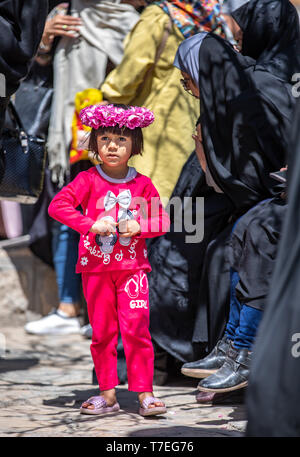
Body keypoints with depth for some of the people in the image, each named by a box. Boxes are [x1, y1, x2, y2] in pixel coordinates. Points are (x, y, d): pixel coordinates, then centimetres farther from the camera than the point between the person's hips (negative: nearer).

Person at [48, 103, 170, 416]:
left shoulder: (142, 184, 3)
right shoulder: (88, 180, -3)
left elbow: (162, 222, 8)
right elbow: (58, 205, -13)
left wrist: (140, 226, -12)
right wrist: (91, 225, -21)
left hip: (132, 267, 0)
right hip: (96, 267, 0)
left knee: (136, 329, -7)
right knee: (102, 332, 6)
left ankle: (144, 393, -2)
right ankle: (107, 394, 14)